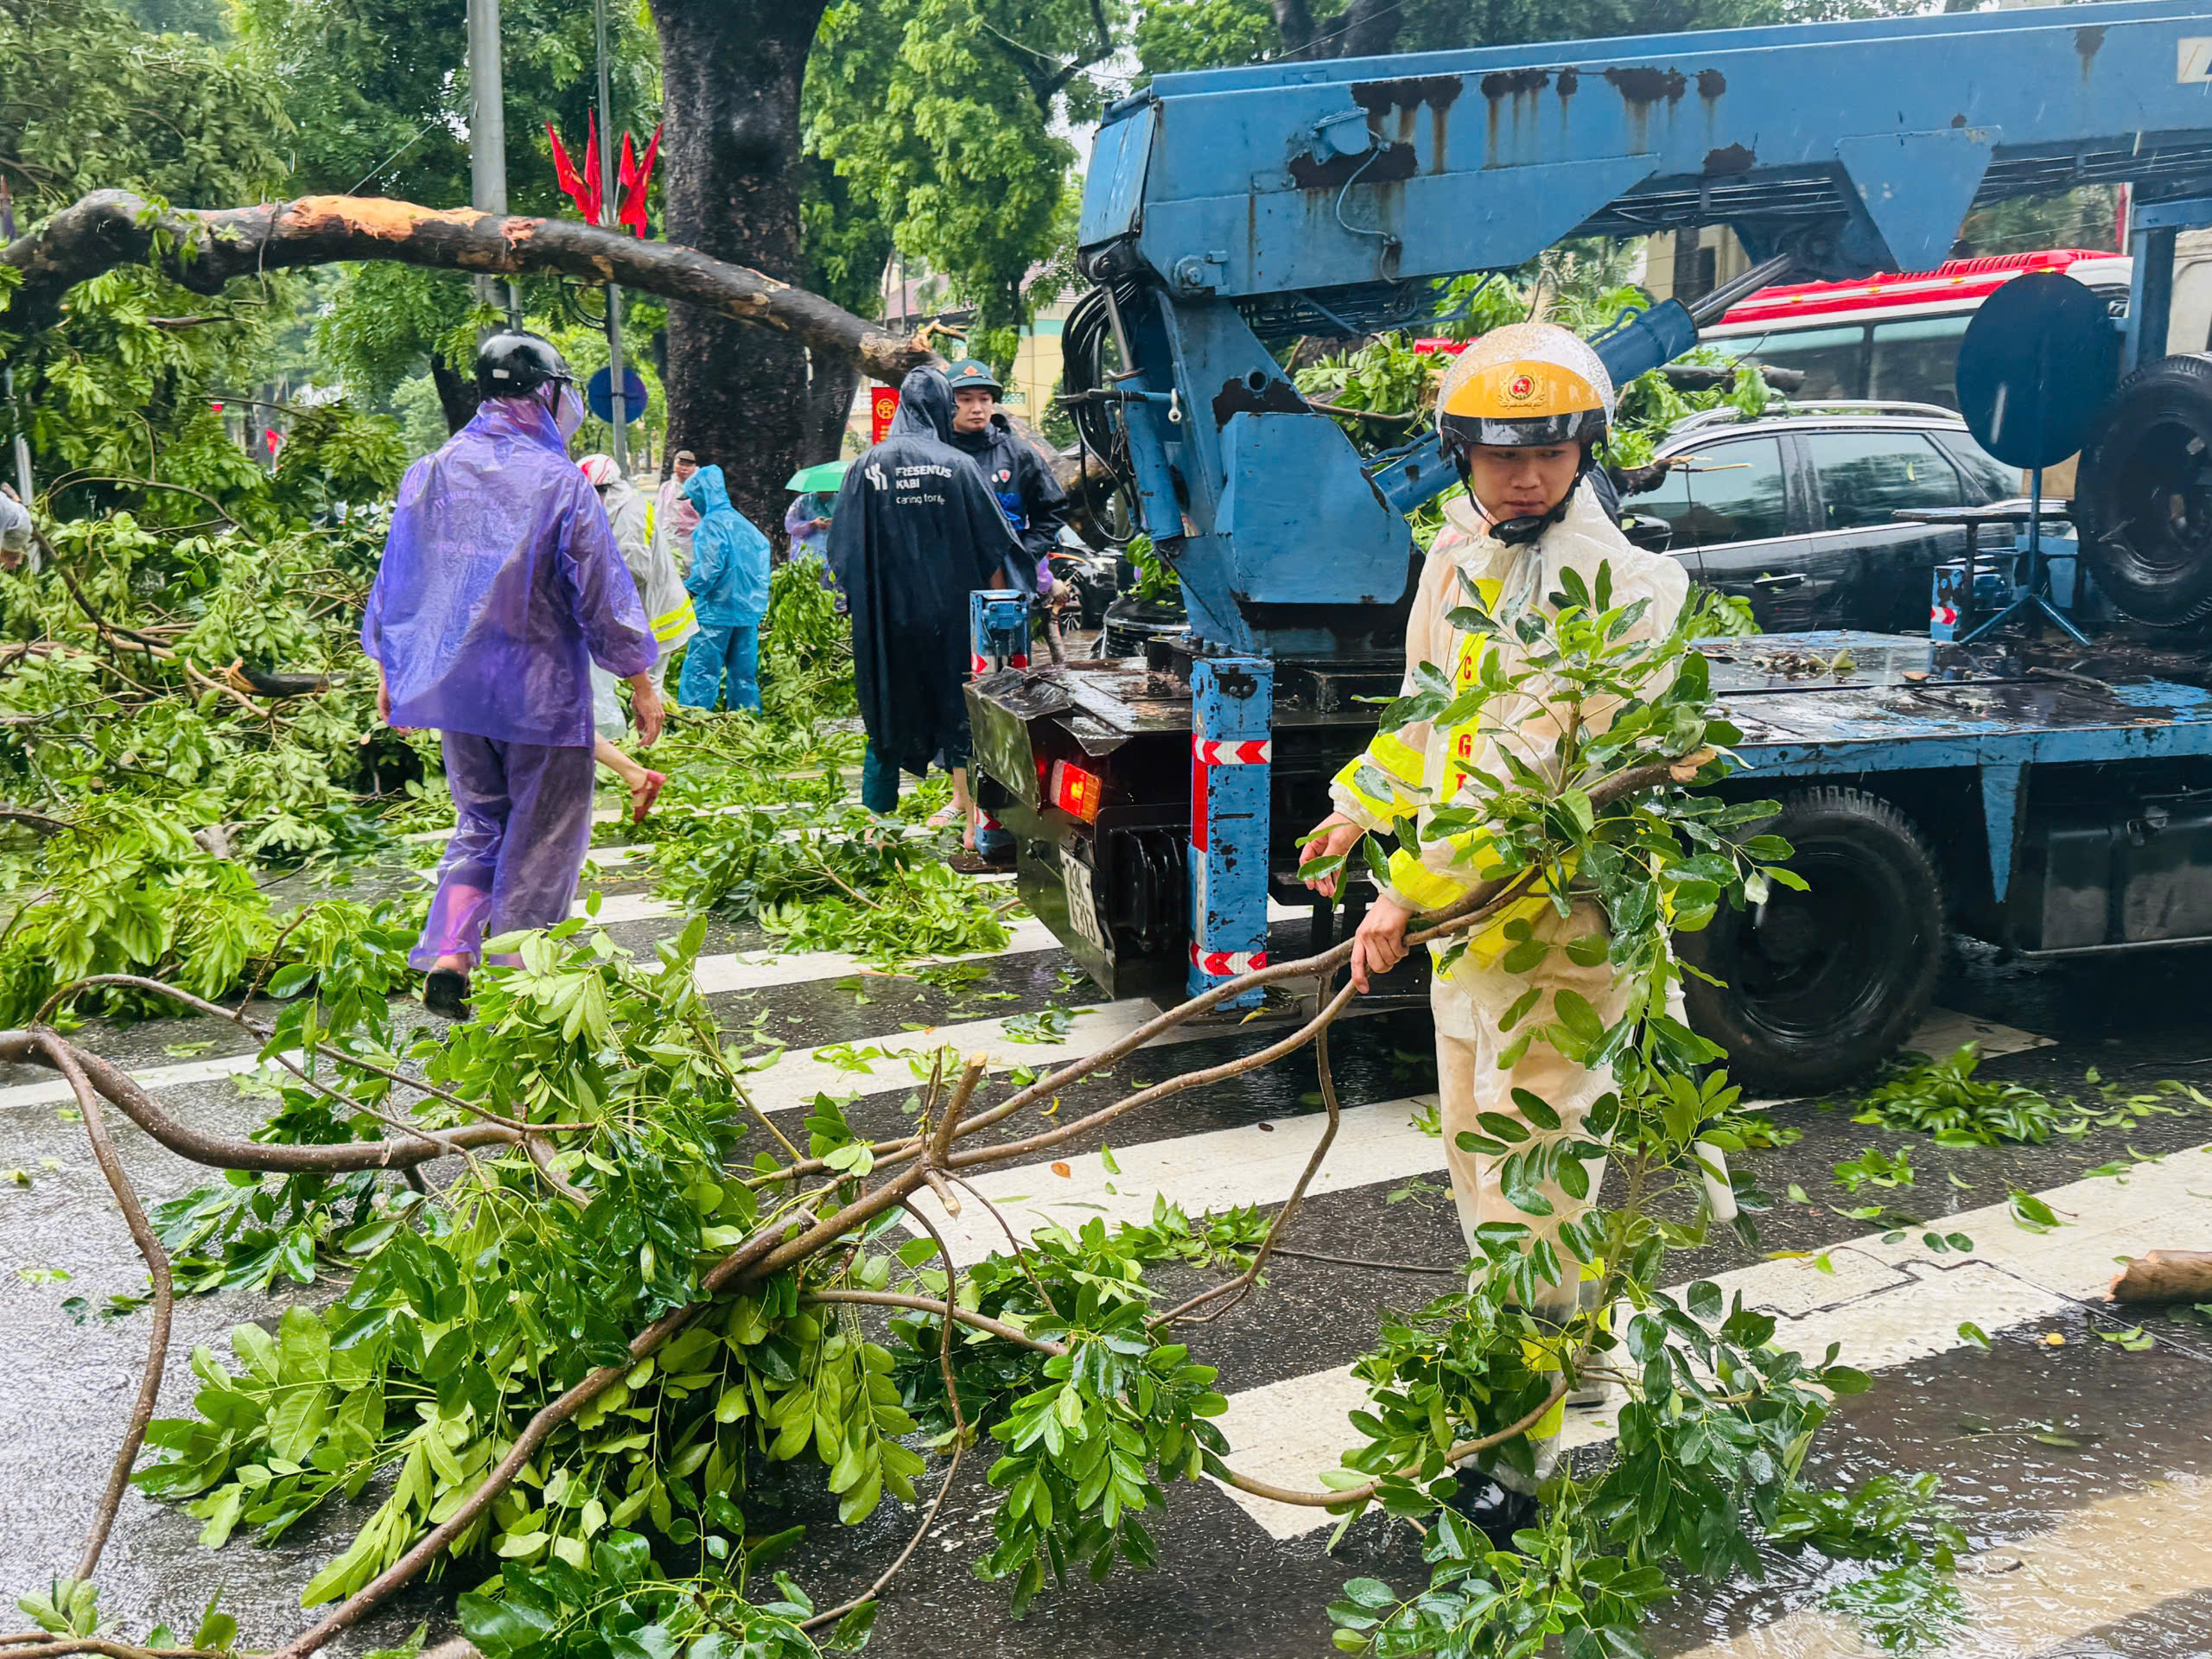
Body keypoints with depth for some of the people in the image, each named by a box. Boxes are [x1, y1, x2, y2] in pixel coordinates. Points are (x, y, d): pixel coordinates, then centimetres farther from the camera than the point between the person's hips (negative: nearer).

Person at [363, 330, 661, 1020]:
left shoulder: (432, 472, 3)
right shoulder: (558, 481, -12)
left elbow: (395, 578, 11)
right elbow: (603, 593, -9)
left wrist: (389, 669, 22)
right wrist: (642, 683, 0)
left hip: (453, 682, 5)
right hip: (541, 690, -5)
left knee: (481, 821, 20)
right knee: (541, 835, 8)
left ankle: (447, 957, 6)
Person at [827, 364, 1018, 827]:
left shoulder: (867, 465, -1)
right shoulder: (957, 465, -5)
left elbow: (844, 552, 1)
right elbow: (992, 548, -3)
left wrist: (863, 605, 13)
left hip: (886, 612, 2)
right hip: (950, 611, -1)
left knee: (887, 704, 11)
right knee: (955, 701, 9)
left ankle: (876, 811, 14)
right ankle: (964, 798, 12)